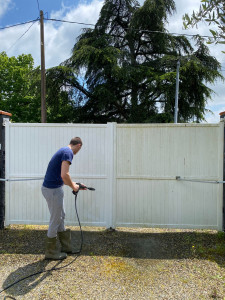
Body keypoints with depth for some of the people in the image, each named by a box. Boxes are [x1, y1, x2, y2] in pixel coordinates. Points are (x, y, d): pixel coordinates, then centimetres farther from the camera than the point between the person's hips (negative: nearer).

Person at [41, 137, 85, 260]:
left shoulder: (63, 151, 15)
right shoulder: (68, 153, -15)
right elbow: (64, 175, -27)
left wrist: (74, 184, 23)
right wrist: (73, 186, -10)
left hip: (50, 188, 10)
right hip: (53, 190, -10)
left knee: (60, 217, 19)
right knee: (55, 220, 4)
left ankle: (66, 247, 34)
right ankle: (51, 252, 21)